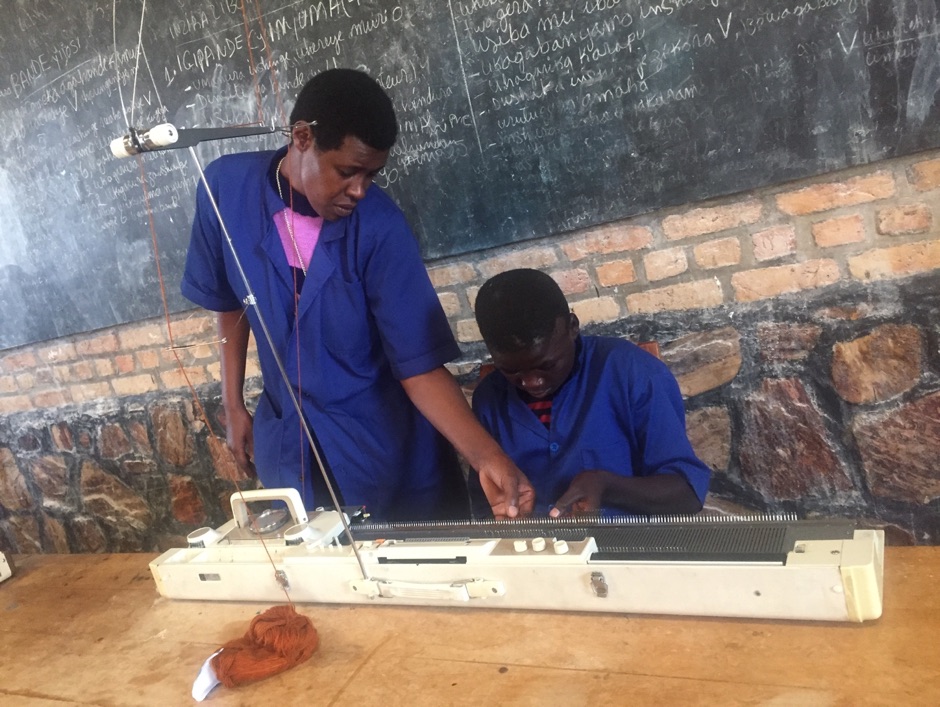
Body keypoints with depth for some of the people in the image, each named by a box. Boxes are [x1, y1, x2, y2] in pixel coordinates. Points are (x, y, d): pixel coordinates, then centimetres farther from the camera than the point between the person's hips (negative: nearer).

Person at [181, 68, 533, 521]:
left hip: (386, 442, -1)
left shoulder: (380, 227, -20)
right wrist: (232, 405, 7)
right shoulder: (225, 188, -12)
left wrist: (486, 456, -33)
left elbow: (419, 363, -21)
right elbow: (230, 301, 4)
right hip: (286, 441, 2)